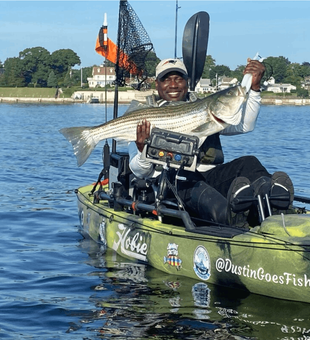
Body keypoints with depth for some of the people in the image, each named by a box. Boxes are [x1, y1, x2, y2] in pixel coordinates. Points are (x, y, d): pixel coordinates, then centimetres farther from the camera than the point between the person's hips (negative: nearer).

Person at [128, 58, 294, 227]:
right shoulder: (145, 118, 19)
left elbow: (244, 125, 13)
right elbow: (140, 172, 8)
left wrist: (253, 88, 2)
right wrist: (143, 151, -15)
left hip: (211, 177, 4)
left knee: (247, 163, -23)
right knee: (186, 179, -38)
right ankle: (229, 213, -67)